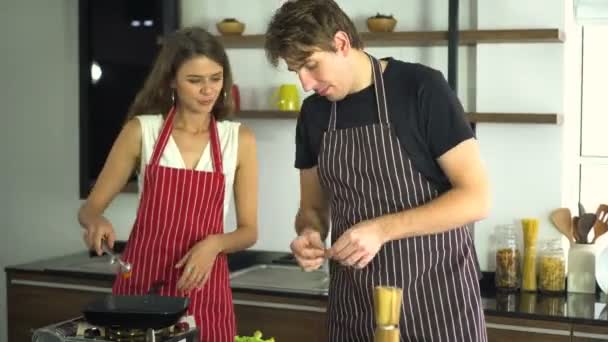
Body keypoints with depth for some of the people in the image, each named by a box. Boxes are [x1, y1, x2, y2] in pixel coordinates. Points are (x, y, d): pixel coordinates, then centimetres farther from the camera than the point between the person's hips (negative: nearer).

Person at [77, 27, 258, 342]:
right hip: (140, 284, 0)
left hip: (202, 289, 1)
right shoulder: (140, 130, -2)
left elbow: (249, 230, 2)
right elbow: (89, 208, 2)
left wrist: (214, 243, -18)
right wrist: (97, 221, -21)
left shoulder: (239, 140, 0)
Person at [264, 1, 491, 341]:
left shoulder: (422, 88, -11)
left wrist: (381, 229, -21)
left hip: (435, 299, -5)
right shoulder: (314, 114, 6)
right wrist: (310, 233, -8)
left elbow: (476, 198, -14)